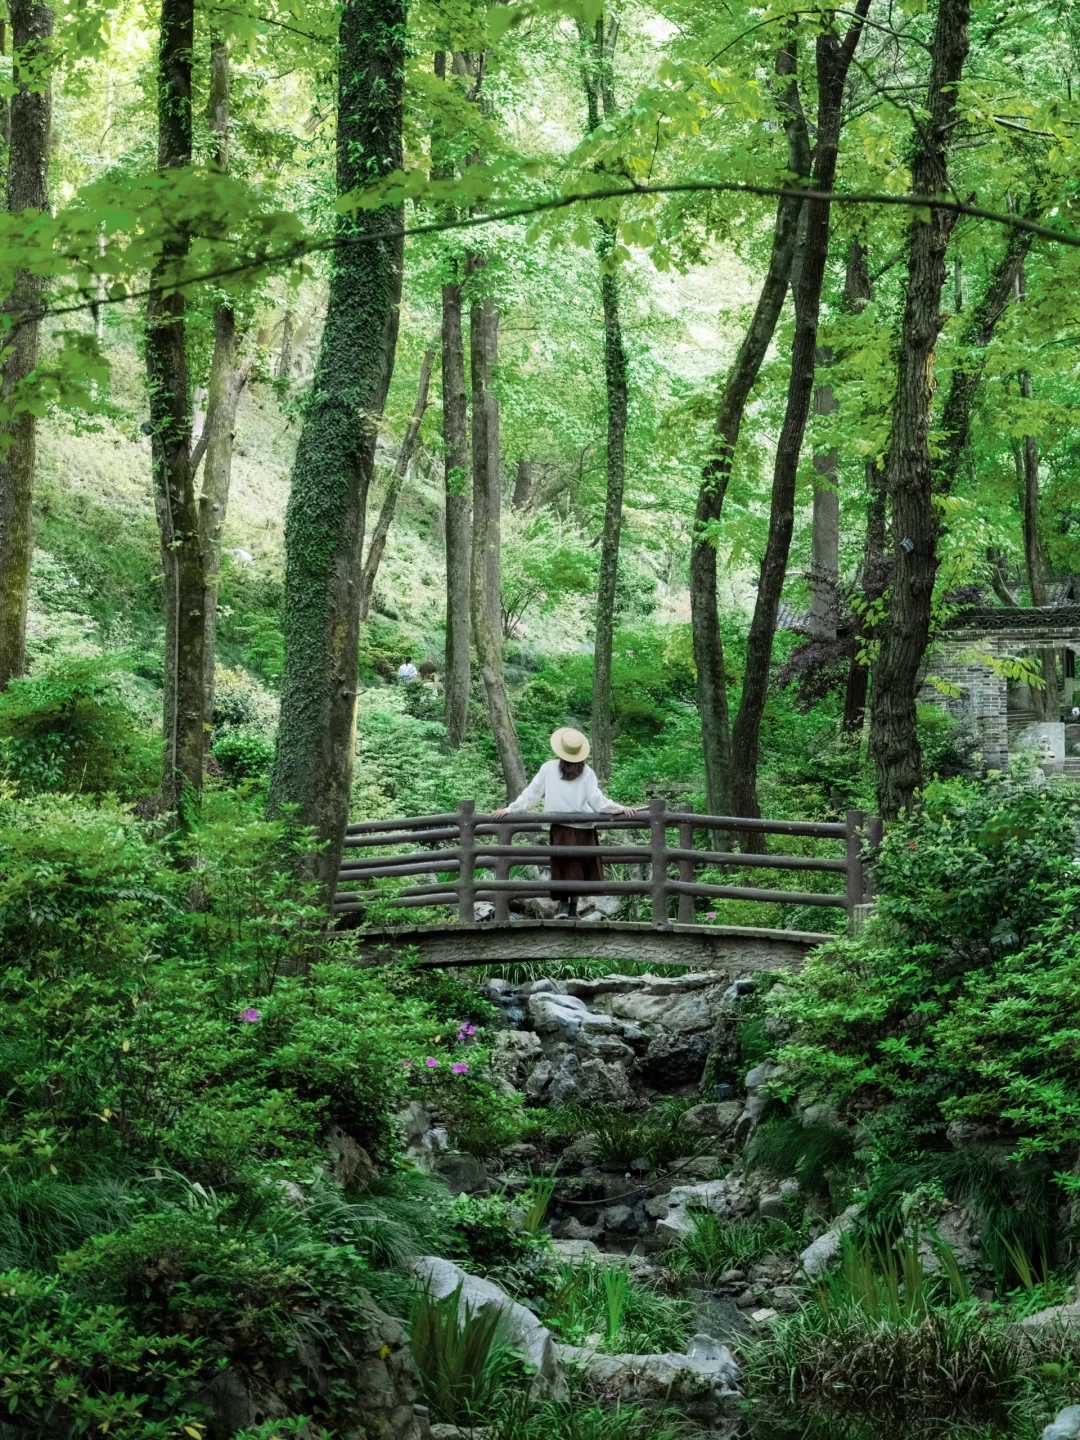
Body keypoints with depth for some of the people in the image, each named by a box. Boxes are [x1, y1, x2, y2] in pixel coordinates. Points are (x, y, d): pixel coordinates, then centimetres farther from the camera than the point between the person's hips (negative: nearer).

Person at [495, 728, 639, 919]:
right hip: (582, 828, -1)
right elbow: (597, 799, -9)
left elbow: (531, 793, 0)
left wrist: (511, 809, 6)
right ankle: (573, 907, 8)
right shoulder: (586, 772, -3)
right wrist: (619, 809, -5)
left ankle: (563, 904, -5)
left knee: (563, 867, 9)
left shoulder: (548, 768, -1)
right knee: (580, 866, 10)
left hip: (560, 828, 1)